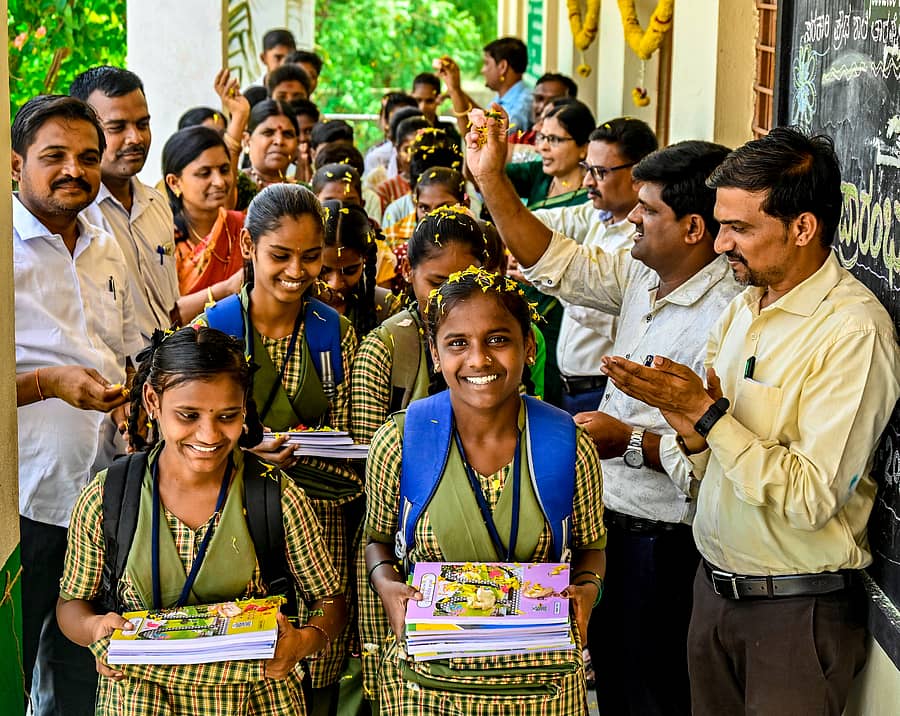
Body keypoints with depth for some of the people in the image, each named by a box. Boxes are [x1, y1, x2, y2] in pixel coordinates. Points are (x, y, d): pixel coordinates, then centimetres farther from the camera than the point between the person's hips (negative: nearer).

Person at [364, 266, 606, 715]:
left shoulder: (570, 446, -7)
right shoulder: (398, 442, -9)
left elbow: (590, 547, 9)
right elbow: (378, 538, 8)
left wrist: (587, 588, -12)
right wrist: (386, 584, -13)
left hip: (542, 679, 1)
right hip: (424, 678, 0)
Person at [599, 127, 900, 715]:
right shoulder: (744, 308, 7)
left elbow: (812, 498, -24)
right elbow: (708, 467, 9)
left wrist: (706, 412, -21)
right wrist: (689, 427, -13)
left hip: (796, 611, -7)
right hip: (715, 587, 7)